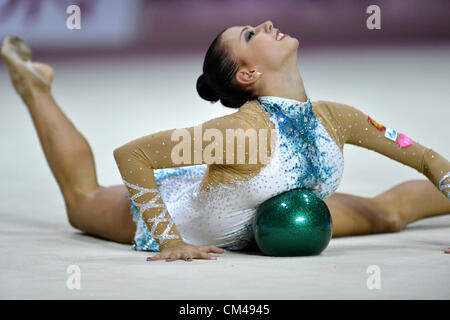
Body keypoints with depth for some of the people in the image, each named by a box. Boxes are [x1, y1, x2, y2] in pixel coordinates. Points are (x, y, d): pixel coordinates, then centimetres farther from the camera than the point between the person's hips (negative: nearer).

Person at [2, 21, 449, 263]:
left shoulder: (334, 118, -27)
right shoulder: (240, 130, -44)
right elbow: (128, 154, -41)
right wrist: (170, 241, -39)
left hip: (267, 226, 4)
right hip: (181, 206, -4)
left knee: (387, 213, 14)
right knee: (83, 200, 26)